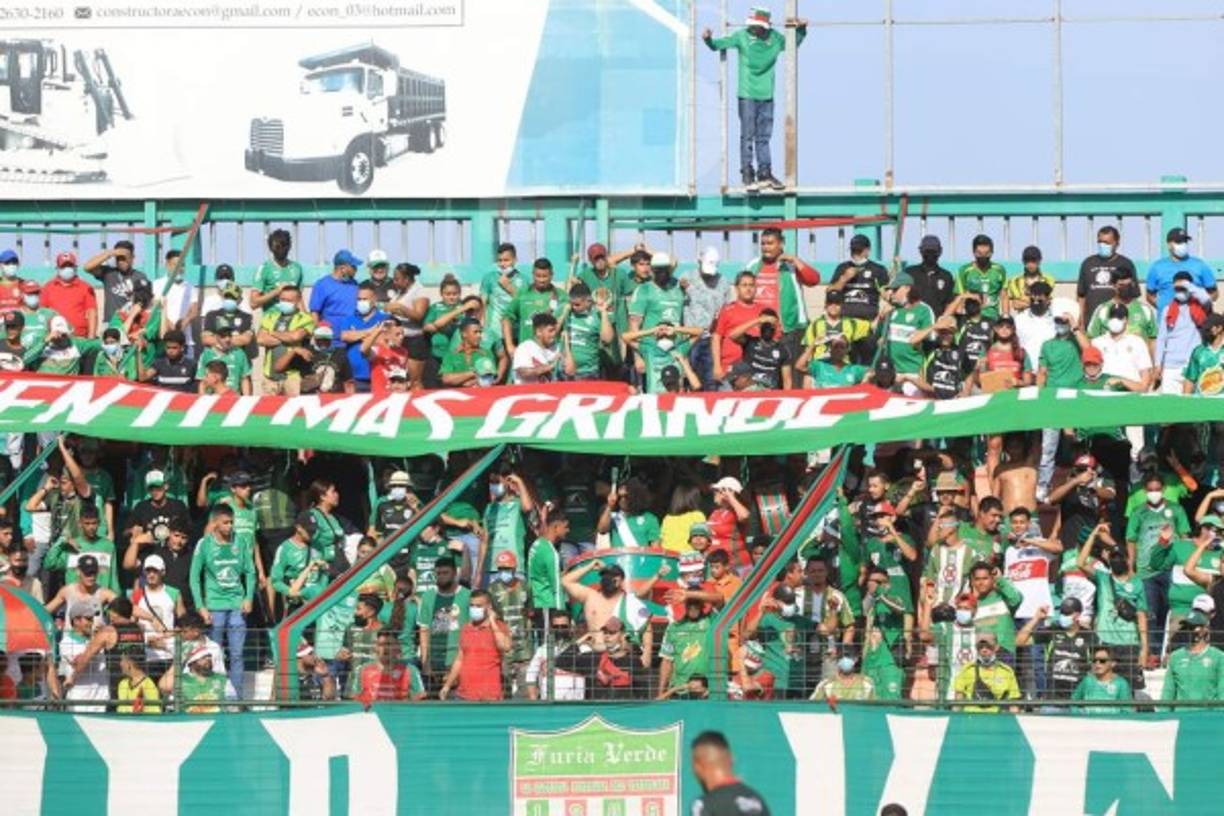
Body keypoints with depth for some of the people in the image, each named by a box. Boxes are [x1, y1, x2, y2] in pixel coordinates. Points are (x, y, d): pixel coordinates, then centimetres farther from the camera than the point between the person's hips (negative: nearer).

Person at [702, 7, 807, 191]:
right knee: (748, 136, -3)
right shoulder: (742, 36, -7)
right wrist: (709, 40, -34)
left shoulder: (775, 38, 5)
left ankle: (765, 173, 16)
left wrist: (801, 30, 8)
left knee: (764, 137, 10)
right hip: (747, 95, -4)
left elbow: (793, 44, 23)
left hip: (767, 95, 4)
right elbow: (722, 43, -15)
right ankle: (747, 174, 1)